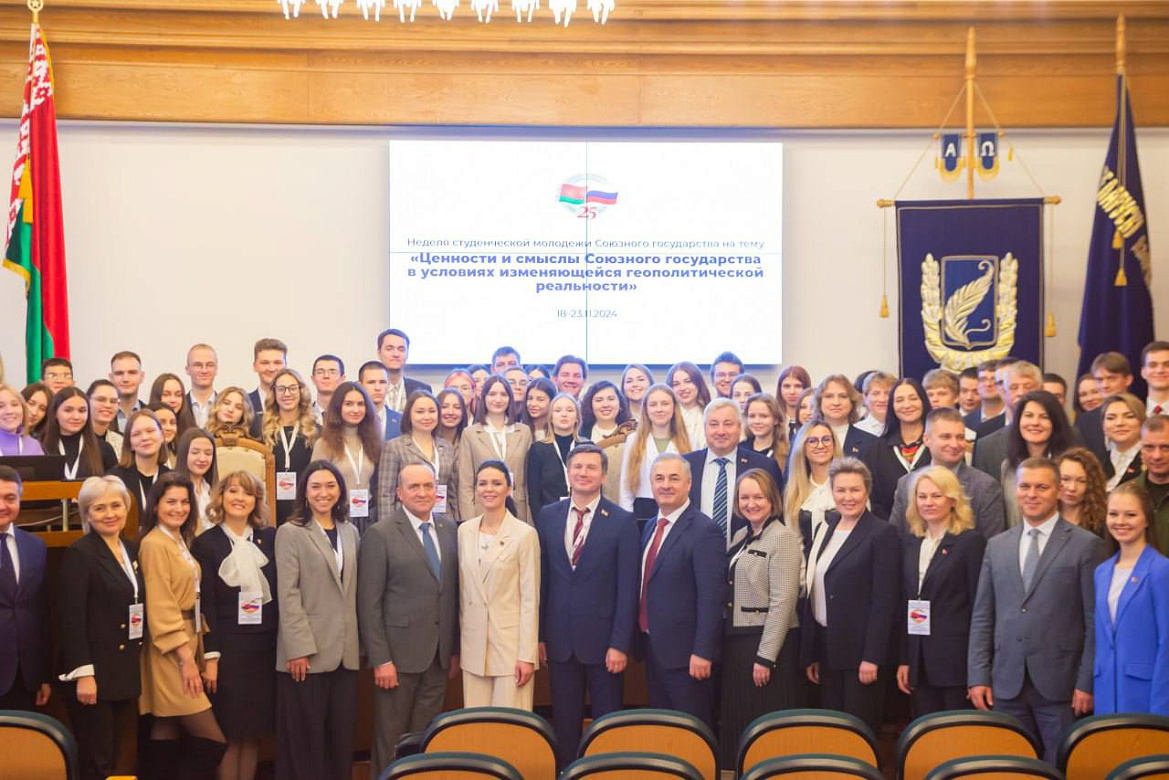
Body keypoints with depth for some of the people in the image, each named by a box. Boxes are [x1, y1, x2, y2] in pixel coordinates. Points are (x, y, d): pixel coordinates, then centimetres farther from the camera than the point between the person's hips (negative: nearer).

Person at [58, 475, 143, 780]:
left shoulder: (132, 550, 11)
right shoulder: (79, 553, -10)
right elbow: (71, 619, -15)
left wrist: (137, 666, 11)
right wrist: (83, 674, -19)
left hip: (126, 672, 7)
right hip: (94, 673, -7)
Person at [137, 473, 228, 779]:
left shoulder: (181, 542, 16)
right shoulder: (154, 544, -12)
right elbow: (160, 608, -16)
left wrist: (204, 654, 11)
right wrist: (185, 658, -17)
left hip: (188, 643, 9)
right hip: (170, 654, -9)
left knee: (167, 739, 8)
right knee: (213, 741, -11)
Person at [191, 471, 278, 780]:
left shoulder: (270, 538, 7)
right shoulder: (205, 543, -1)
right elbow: (206, 605, -4)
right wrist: (210, 657, -10)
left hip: (266, 646, 3)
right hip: (228, 646, -3)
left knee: (254, 732, 7)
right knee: (230, 733, 0)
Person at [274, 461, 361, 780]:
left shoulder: (350, 532, 13)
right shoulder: (290, 532, -3)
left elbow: (353, 593, 14)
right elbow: (288, 596, -9)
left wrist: (360, 644, 9)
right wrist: (298, 649, -15)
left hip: (345, 651, 5)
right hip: (307, 651, -5)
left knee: (341, 736, 8)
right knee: (306, 738, 1)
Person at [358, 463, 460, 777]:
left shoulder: (449, 529, 7)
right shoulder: (381, 534, -8)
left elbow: (453, 593, 11)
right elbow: (369, 603, -9)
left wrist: (455, 649, 10)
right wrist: (381, 659, -13)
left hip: (439, 655, 4)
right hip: (399, 655, -4)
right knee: (391, 740, 6)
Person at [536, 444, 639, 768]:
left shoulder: (622, 521, -5)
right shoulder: (547, 516, 5)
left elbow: (627, 588, -7)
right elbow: (541, 580, 7)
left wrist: (620, 644, -11)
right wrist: (538, 635, 4)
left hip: (602, 639, -3)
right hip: (559, 640, 3)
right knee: (564, 723, 10)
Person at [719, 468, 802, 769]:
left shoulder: (783, 538, -11)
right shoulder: (740, 537, 12)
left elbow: (783, 602, -16)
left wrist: (765, 656, -18)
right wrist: (723, 645, 8)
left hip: (768, 642, -8)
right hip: (735, 640, 8)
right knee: (736, 721, 12)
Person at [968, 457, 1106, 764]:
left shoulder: (1086, 545, -1)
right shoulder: (997, 546, 11)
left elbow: (1096, 622, -3)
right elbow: (981, 617, 11)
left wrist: (1086, 683, -8)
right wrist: (978, 677, 4)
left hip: (1060, 686, -3)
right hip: (1007, 685, 3)